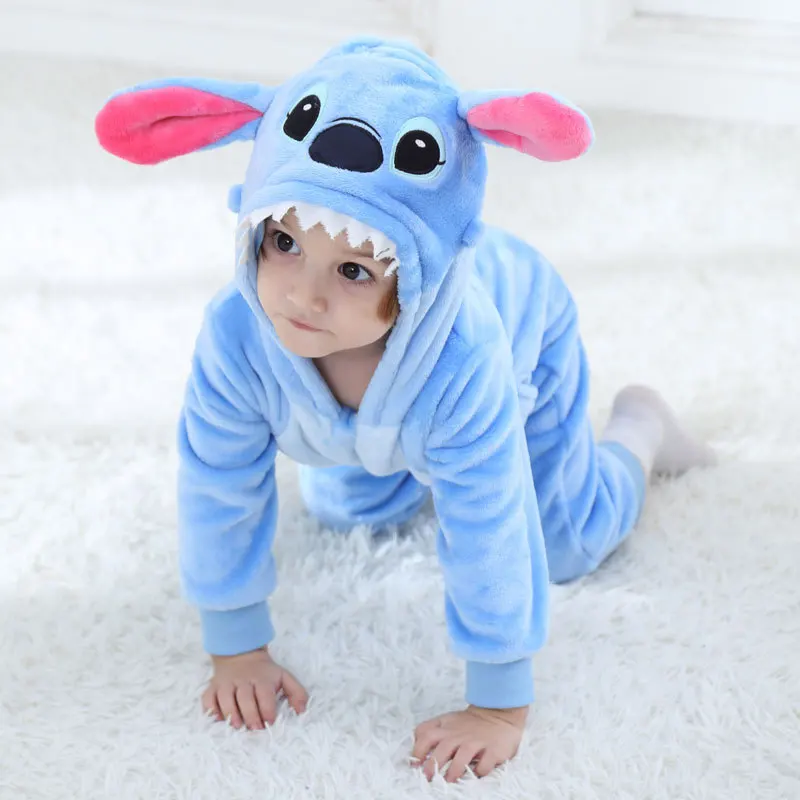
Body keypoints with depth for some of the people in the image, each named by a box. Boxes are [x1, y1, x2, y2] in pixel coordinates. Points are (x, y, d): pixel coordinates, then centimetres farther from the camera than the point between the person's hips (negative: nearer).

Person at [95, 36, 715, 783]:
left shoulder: (463, 358, -51)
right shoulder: (236, 334, -43)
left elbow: (490, 540, -42)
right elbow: (218, 493, -28)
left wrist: (499, 709, -34)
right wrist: (237, 651, -18)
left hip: (524, 330, -3)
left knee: (568, 544, 8)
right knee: (349, 511, 25)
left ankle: (639, 423, 36)